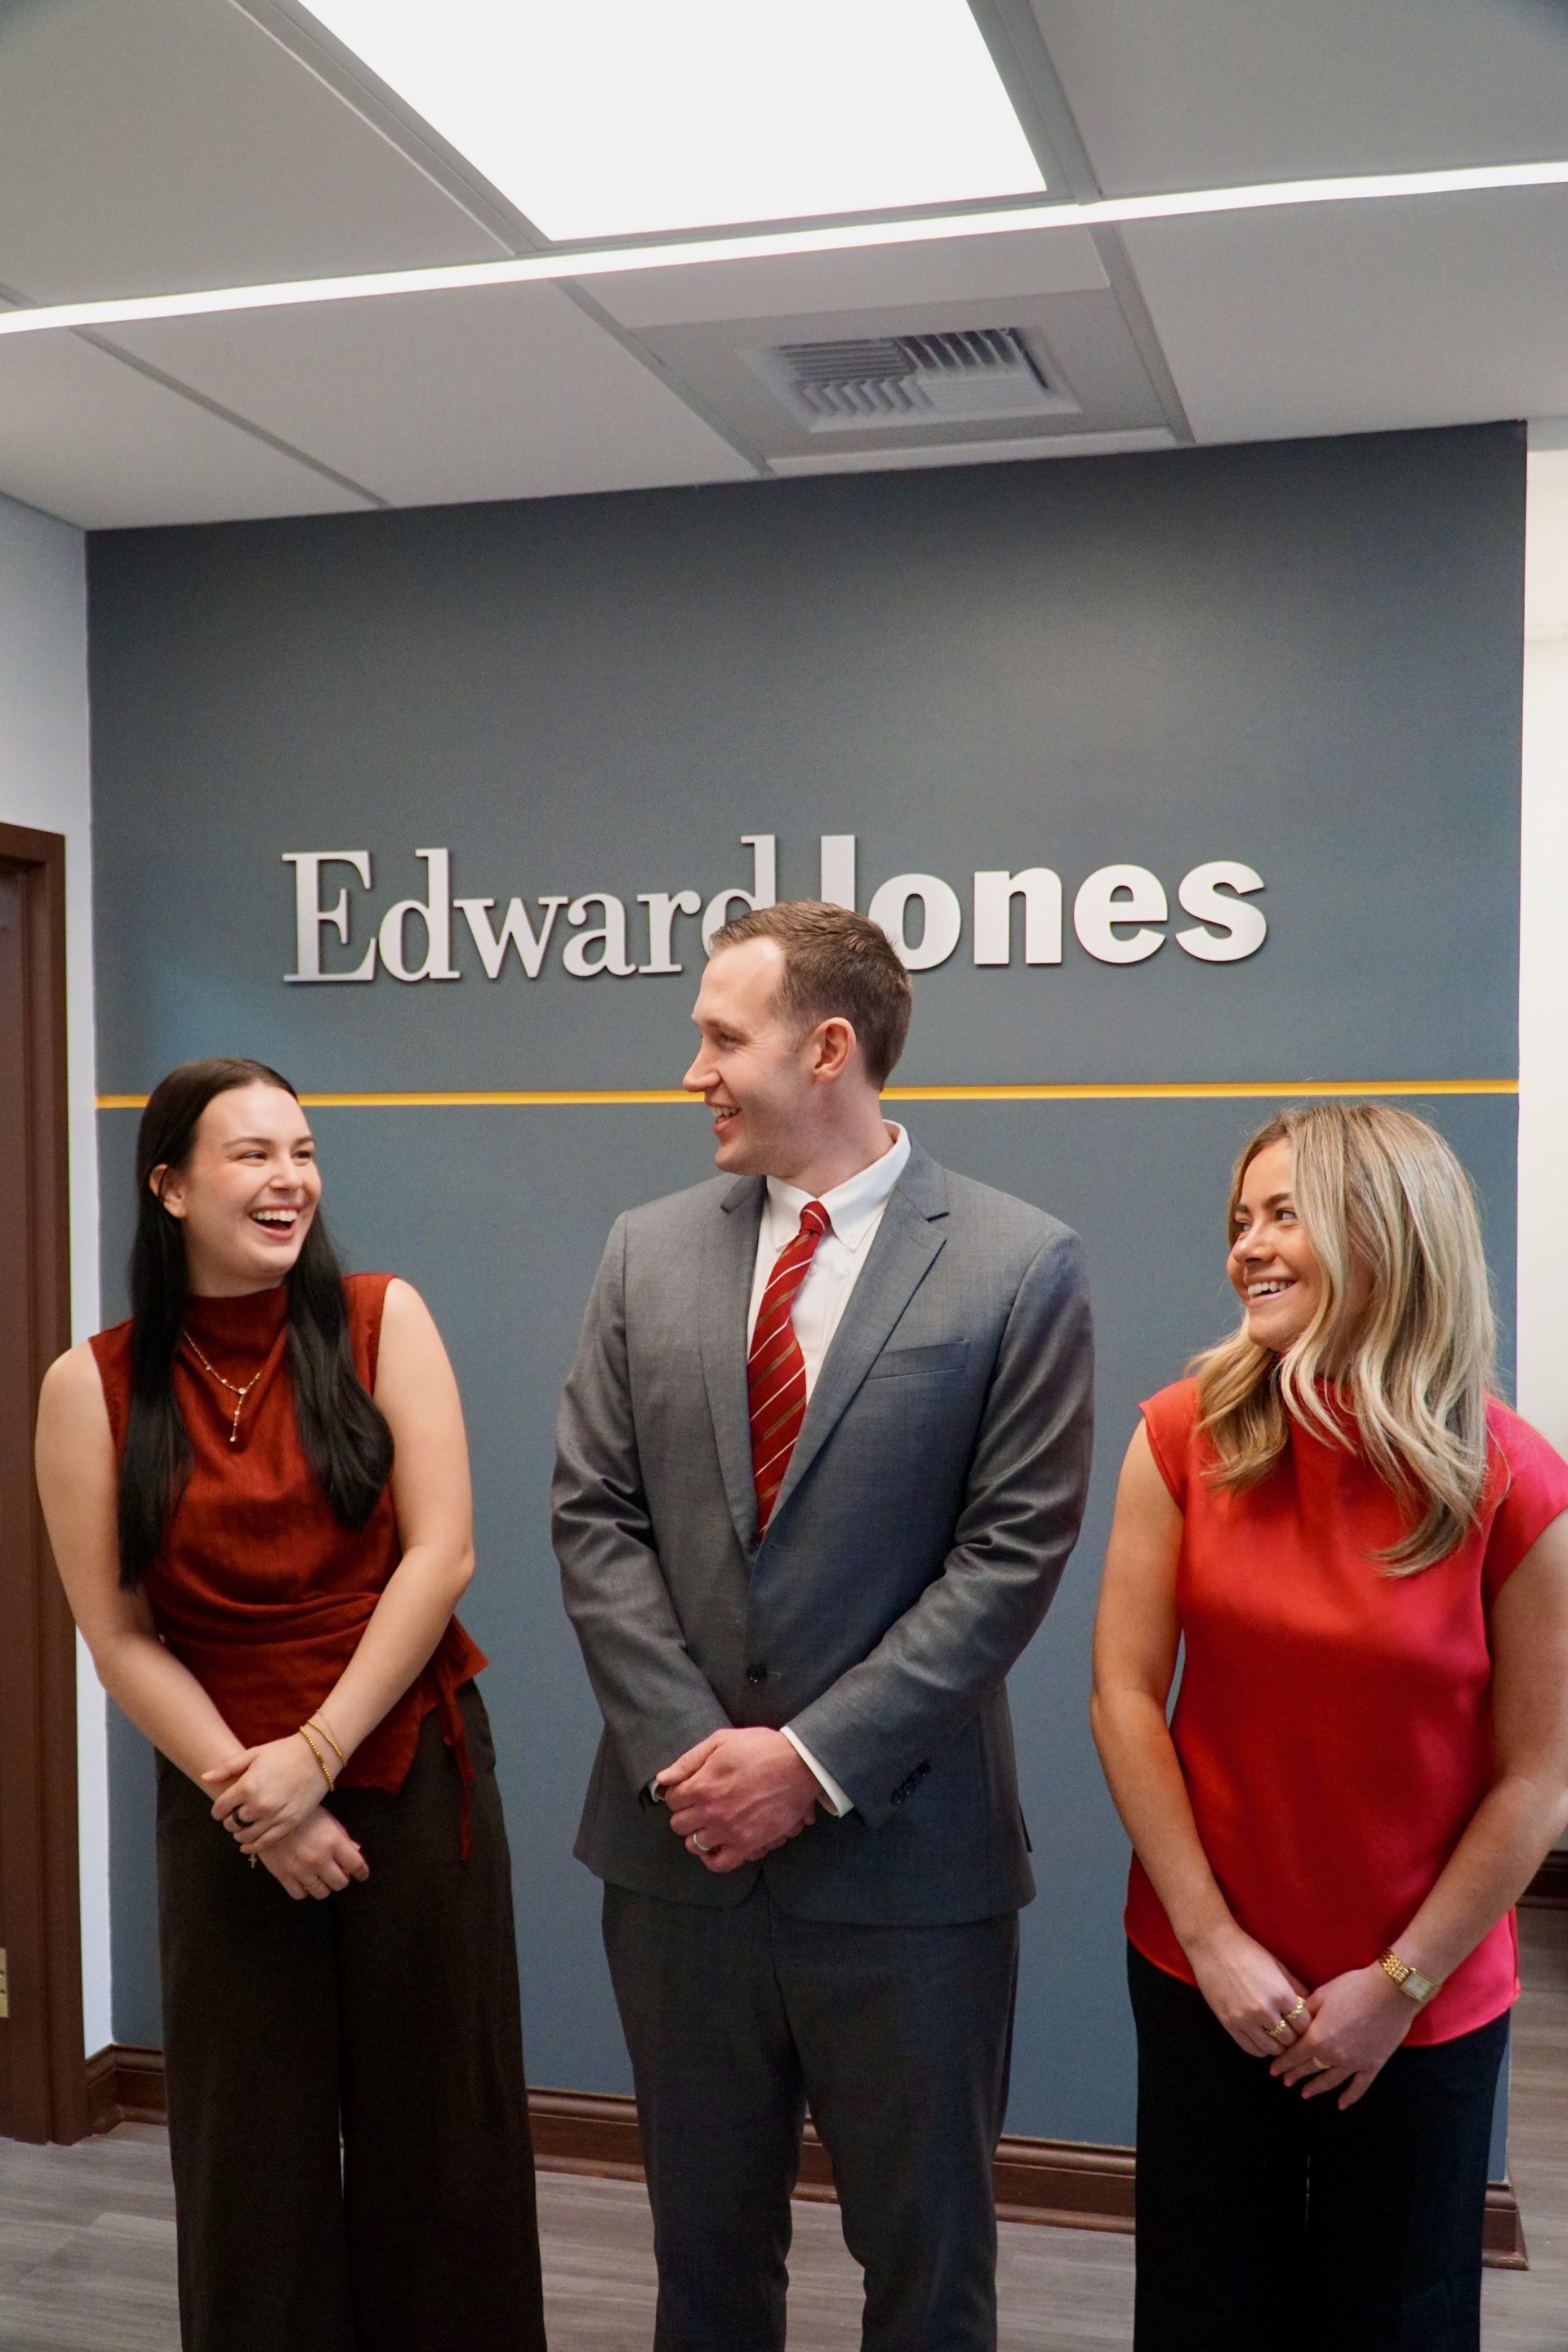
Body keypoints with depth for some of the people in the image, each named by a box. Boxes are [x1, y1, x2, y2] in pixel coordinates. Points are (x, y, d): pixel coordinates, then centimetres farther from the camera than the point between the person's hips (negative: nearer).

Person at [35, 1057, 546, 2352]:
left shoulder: (383, 1319, -4)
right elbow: (120, 1636, -3)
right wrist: (248, 1795, -10)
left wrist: (314, 1756, -12)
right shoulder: (94, 1385, -3)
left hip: (417, 1778, 0)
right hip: (223, 1808, 1)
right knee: (256, 2148, 12)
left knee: (437, 2129, 10)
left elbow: (441, 1554, -9)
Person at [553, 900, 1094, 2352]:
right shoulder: (650, 1253, 4)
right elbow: (594, 1519, 1)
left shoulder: (1019, 1267, -8)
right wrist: (683, 1748, -10)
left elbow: (1010, 1552, -11)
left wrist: (815, 1760, -16)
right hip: (677, 1838, 4)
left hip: (904, 1855, -3)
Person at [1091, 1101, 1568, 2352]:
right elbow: (1125, 1693, -8)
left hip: (1425, 2005, -1)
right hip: (1206, 1975, 1)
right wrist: (1214, 1940, -9)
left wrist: (1401, 1982, -8)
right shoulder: (1187, 1436, -10)